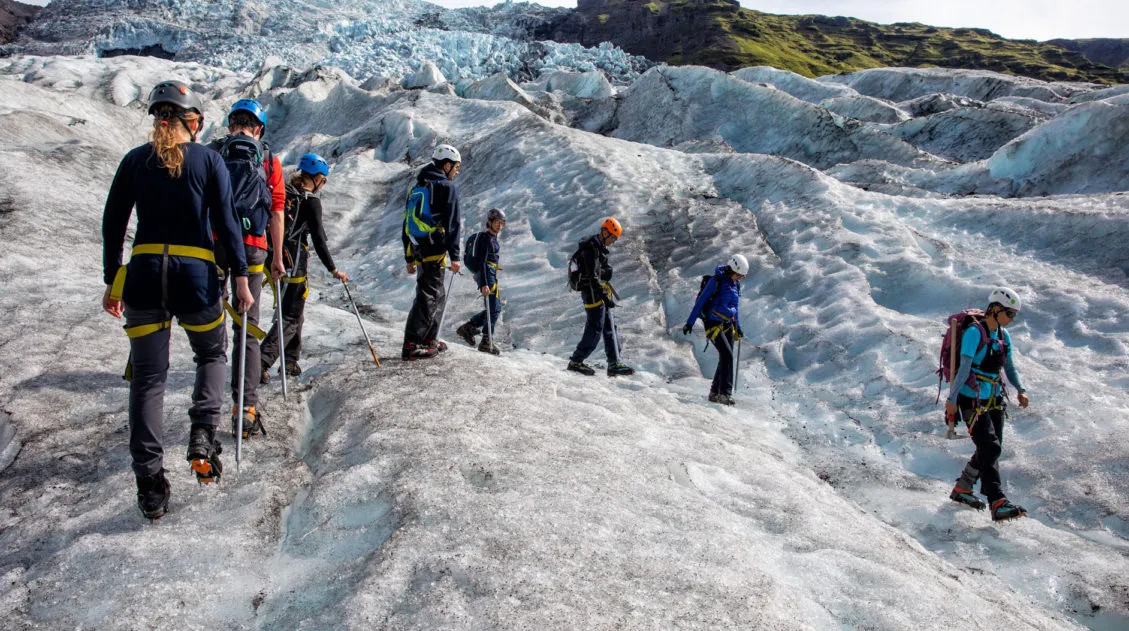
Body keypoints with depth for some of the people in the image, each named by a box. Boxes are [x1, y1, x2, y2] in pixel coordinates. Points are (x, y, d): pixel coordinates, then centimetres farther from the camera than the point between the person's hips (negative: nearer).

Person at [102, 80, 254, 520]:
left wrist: (112, 282, 15)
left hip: (144, 274, 2)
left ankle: (149, 481, 4)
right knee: (212, 354, 23)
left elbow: (112, 224, 8)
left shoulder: (135, 160, 7)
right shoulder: (208, 159, 0)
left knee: (147, 379, 7)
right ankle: (203, 433, 1)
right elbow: (225, 222, -4)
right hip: (196, 274, -2)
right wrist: (241, 277, 1)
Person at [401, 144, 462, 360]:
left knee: (438, 296, 18)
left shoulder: (417, 188, 22)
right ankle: (411, 345, -12)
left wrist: (409, 258, 24)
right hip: (435, 250, -8)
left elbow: (407, 223, 22)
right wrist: (455, 257, -12)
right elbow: (452, 223, -12)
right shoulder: (448, 187, -4)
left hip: (418, 250, 8)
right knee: (428, 296, -8)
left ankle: (429, 341, 21)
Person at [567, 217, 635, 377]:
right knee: (595, 330, -6)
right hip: (593, 293, -10)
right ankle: (576, 362, 4)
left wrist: (606, 295, 21)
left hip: (600, 293, 10)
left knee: (610, 329, 8)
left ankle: (614, 364, 10)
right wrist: (606, 297, -25)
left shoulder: (599, 248, 16)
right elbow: (592, 277, -23)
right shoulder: (591, 248, -16)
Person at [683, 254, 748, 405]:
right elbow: (701, 301, -11)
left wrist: (738, 327, 22)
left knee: (726, 359, 5)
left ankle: (715, 393, 14)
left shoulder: (736, 284, 11)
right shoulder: (716, 281, -12)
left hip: (728, 325, 8)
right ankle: (724, 393, -18)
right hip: (714, 323, -8)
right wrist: (690, 322, -13)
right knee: (727, 355, -18)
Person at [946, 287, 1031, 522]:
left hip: (994, 400, 8)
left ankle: (962, 489, 25)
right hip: (971, 399, -8)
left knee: (990, 448, 9)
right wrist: (952, 399, -23)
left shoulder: (1004, 335, 10)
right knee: (990, 447, -15)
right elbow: (964, 367, -20)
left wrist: (1020, 390, 3)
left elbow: (1009, 366, 17)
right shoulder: (974, 332, -14)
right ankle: (998, 504, -18)